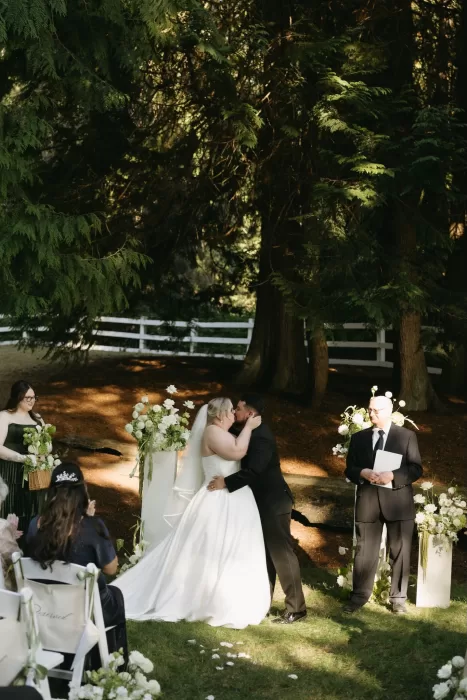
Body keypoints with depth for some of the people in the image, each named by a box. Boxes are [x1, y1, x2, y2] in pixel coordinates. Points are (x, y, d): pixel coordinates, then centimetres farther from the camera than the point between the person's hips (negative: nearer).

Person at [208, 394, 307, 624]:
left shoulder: (261, 436, -20)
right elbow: (247, 466, 15)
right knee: (265, 553, 15)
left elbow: (253, 470, -30)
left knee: (281, 552, -6)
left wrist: (226, 482, -32)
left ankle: (296, 608, -2)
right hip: (264, 501, 10)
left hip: (273, 502, -10)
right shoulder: (253, 433, 12)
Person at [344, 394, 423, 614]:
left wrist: (393, 475, -20)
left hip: (398, 501, -2)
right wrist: (363, 473, -15)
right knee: (364, 551, 5)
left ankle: (398, 598, 16)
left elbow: (416, 469, -4)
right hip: (368, 502, 2)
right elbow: (349, 470, 8)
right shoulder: (359, 438, 9)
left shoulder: (407, 436, 1)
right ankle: (359, 595, 16)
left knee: (400, 551, 5)